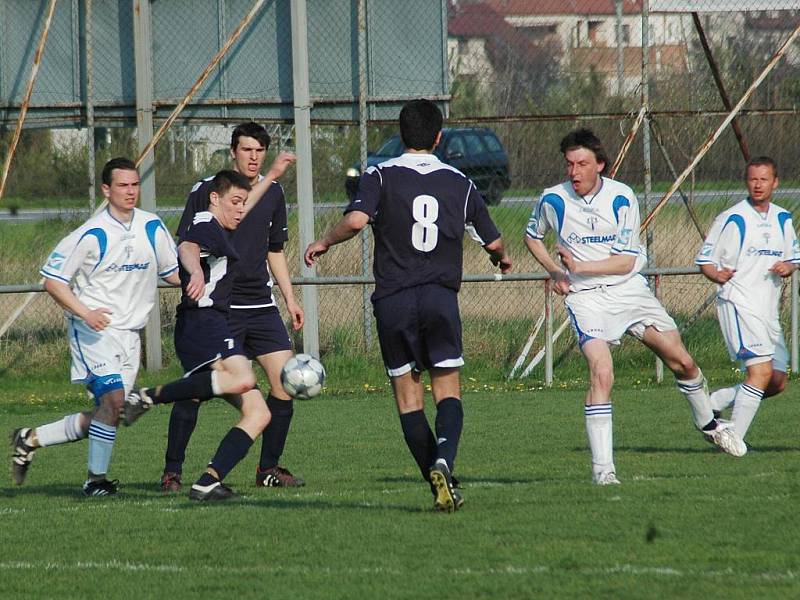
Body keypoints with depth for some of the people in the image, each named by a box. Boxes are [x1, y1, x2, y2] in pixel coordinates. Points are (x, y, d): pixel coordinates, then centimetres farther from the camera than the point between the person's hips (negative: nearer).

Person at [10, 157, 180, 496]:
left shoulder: (153, 227, 4)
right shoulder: (92, 235, -13)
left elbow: (172, 273, 17)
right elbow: (52, 281, -9)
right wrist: (85, 313, -21)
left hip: (129, 333, 6)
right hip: (94, 329, -6)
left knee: (102, 418, 5)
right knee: (114, 398, -23)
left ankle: (30, 439, 23)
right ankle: (96, 478, -10)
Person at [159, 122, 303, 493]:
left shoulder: (273, 192, 11)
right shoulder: (206, 190, -4)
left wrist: (290, 299, 16)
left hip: (260, 306, 5)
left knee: (286, 381, -5)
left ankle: (269, 469, 8)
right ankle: (172, 472, 1)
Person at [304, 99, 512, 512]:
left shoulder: (381, 176, 0)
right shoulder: (458, 182, 8)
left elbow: (356, 220, -17)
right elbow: (492, 241, 14)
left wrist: (323, 243, 1)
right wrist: (503, 259, 37)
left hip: (393, 299, -1)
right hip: (441, 296, 1)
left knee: (407, 394, 5)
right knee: (448, 389, 3)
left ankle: (439, 485, -3)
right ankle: (443, 460, -25)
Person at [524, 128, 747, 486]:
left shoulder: (621, 198, -8)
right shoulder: (553, 200, -5)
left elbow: (626, 261, -9)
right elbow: (532, 236, 16)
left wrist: (579, 266, -20)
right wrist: (555, 272, 1)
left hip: (628, 289, 2)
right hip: (585, 298, -2)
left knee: (681, 361, 4)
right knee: (601, 373, -23)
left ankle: (707, 423, 34)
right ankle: (602, 467, -22)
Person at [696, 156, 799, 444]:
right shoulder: (733, 219, -5)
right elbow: (704, 259, -2)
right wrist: (717, 276, -24)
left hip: (769, 310, 7)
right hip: (738, 304, -7)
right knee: (761, 371, -20)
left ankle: (713, 403, 18)